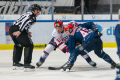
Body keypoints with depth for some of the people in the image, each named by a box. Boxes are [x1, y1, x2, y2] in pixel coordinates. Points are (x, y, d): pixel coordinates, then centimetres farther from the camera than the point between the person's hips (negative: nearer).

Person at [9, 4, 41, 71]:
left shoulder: (27, 14, 27)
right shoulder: (32, 16, -3)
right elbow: (25, 22, -20)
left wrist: (26, 32, 21)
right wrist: (19, 31, -29)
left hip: (12, 29, 10)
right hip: (17, 30, -10)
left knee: (18, 45, 29)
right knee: (29, 45, -2)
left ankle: (15, 63, 33)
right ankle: (27, 64, -7)